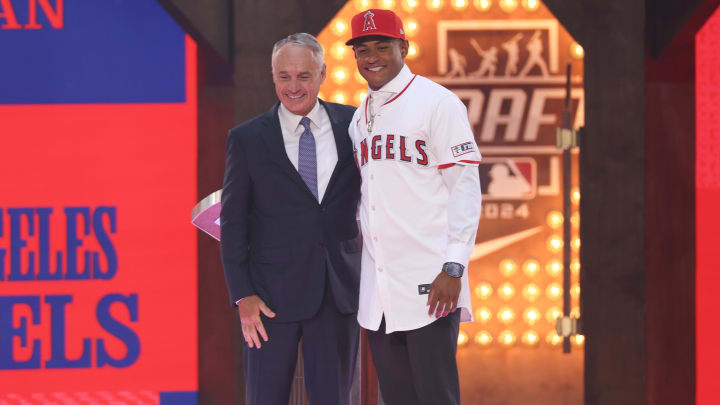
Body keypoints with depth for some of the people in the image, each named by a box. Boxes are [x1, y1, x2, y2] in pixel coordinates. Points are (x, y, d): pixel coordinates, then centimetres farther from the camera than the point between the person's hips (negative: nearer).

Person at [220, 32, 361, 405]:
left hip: (339, 290, 2)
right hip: (273, 293, -2)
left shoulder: (352, 124, 3)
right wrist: (242, 296, -7)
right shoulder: (247, 138, -1)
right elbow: (233, 222, 0)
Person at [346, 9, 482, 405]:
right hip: (377, 290, 6)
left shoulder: (437, 102, -4)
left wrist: (453, 268, -16)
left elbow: (465, 186, -9)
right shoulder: (360, 118, 16)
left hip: (429, 284, -6)